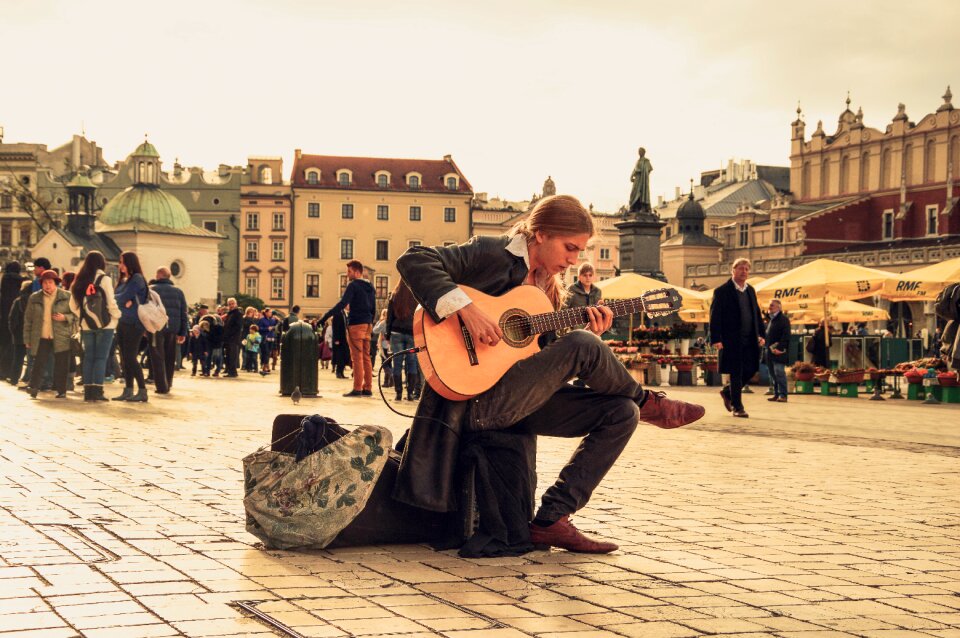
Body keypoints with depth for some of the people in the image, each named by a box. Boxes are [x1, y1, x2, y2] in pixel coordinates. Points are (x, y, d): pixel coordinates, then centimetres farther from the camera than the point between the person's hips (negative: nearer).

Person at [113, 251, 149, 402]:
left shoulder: (137, 279, -7)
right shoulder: (123, 280, 18)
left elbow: (124, 298, -14)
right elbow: (119, 299, 12)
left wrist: (113, 298, 3)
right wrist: (124, 302, -8)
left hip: (133, 323, -8)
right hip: (122, 322, 8)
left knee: (131, 357, -11)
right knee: (124, 358, 8)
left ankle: (142, 391, -9)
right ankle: (128, 391, 12)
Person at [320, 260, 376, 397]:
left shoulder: (353, 285, -9)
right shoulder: (370, 287, 16)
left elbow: (342, 304, -18)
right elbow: (373, 309, 19)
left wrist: (325, 317, -20)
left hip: (356, 325, -8)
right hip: (367, 325, 8)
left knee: (357, 358, -8)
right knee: (366, 358, 9)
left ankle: (357, 388, -9)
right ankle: (368, 388, 8)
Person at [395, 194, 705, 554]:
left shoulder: (548, 285, 16)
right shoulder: (492, 254, -7)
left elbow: (547, 357, 16)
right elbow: (413, 261, -19)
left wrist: (587, 332, -2)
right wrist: (465, 309, -29)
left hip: (522, 398, 9)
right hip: (476, 400, -9)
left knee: (622, 413, -5)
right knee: (583, 346, -24)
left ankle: (552, 520, -7)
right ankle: (647, 402, 6)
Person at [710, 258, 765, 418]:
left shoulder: (750, 290, 15)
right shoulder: (722, 291, -5)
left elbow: (757, 313, 20)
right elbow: (715, 317, -9)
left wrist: (761, 334, 10)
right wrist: (716, 339, -16)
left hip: (750, 339, 6)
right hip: (732, 340, -6)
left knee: (751, 370, 5)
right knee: (736, 373, -2)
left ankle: (727, 392, 28)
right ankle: (737, 407, 8)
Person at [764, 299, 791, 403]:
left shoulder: (783, 319, -6)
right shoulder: (770, 320, 20)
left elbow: (786, 336, -14)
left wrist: (779, 348, -21)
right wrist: (766, 347, 14)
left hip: (778, 352, -9)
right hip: (769, 351, 9)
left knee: (779, 373, -11)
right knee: (772, 374, 10)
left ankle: (783, 395, -9)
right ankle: (776, 394, 16)